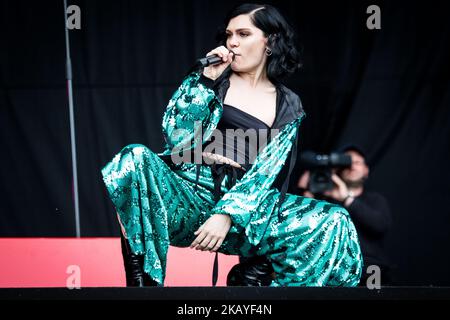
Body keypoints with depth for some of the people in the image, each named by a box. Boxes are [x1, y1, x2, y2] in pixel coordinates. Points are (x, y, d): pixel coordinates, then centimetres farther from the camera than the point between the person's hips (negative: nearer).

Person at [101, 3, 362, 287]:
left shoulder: (288, 106, 11)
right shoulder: (215, 78, 11)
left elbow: (267, 173, -2)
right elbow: (175, 135, -2)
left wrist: (227, 215, -17)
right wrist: (207, 80, -7)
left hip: (243, 209, 1)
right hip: (190, 195, 0)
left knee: (333, 223, -20)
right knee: (136, 159, -32)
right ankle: (144, 279, -30)